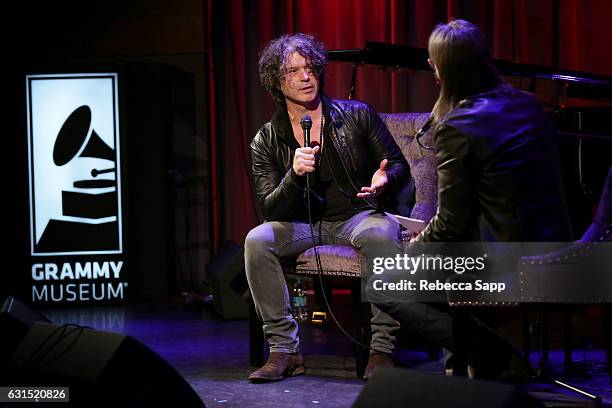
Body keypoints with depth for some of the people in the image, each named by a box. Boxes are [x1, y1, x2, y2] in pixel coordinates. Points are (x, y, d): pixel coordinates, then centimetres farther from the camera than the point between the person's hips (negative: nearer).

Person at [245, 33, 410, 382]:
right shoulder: (266, 141, 2)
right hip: (305, 224, 2)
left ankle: (382, 350, -31)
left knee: (381, 234, -38)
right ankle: (284, 350, -21)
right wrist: (294, 176, -24)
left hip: (360, 215, -2)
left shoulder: (358, 115, 1)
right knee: (257, 241, -27)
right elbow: (271, 210, -4)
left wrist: (385, 180, -19)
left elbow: (399, 165, 6)